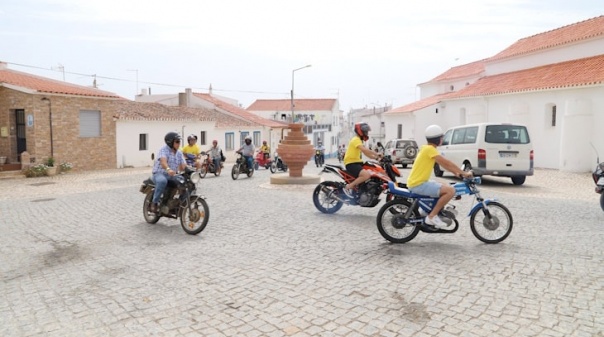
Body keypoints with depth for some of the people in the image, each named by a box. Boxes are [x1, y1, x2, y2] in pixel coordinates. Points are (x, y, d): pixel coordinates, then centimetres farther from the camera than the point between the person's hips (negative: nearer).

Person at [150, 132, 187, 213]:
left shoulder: (179, 153, 10)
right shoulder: (164, 149, -10)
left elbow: (183, 166, 1)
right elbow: (163, 161, -30)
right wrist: (168, 169, -52)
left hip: (172, 176, 6)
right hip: (159, 174, -6)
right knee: (162, 181, -40)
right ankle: (154, 203, -23)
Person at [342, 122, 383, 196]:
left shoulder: (359, 140, 20)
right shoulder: (356, 139, -12)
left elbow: (366, 153, 18)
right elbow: (365, 150, -28)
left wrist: (376, 157, 5)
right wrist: (377, 154, -25)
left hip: (357, 162, 11)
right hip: (351, 163, -11)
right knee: (367, 175, -30)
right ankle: (348, 187, -18)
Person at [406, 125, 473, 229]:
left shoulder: (426, 148, 16)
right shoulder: (429, 149, -14)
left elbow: (443, 164, 19)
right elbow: (447, 163, -15)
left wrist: (457, 173, 12)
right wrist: (464, 173, -7)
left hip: (418, 182, 10)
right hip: (418, 184, -10)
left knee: (446, 186, 24)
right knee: (450, 190, -18)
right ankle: (432, 216, -11)